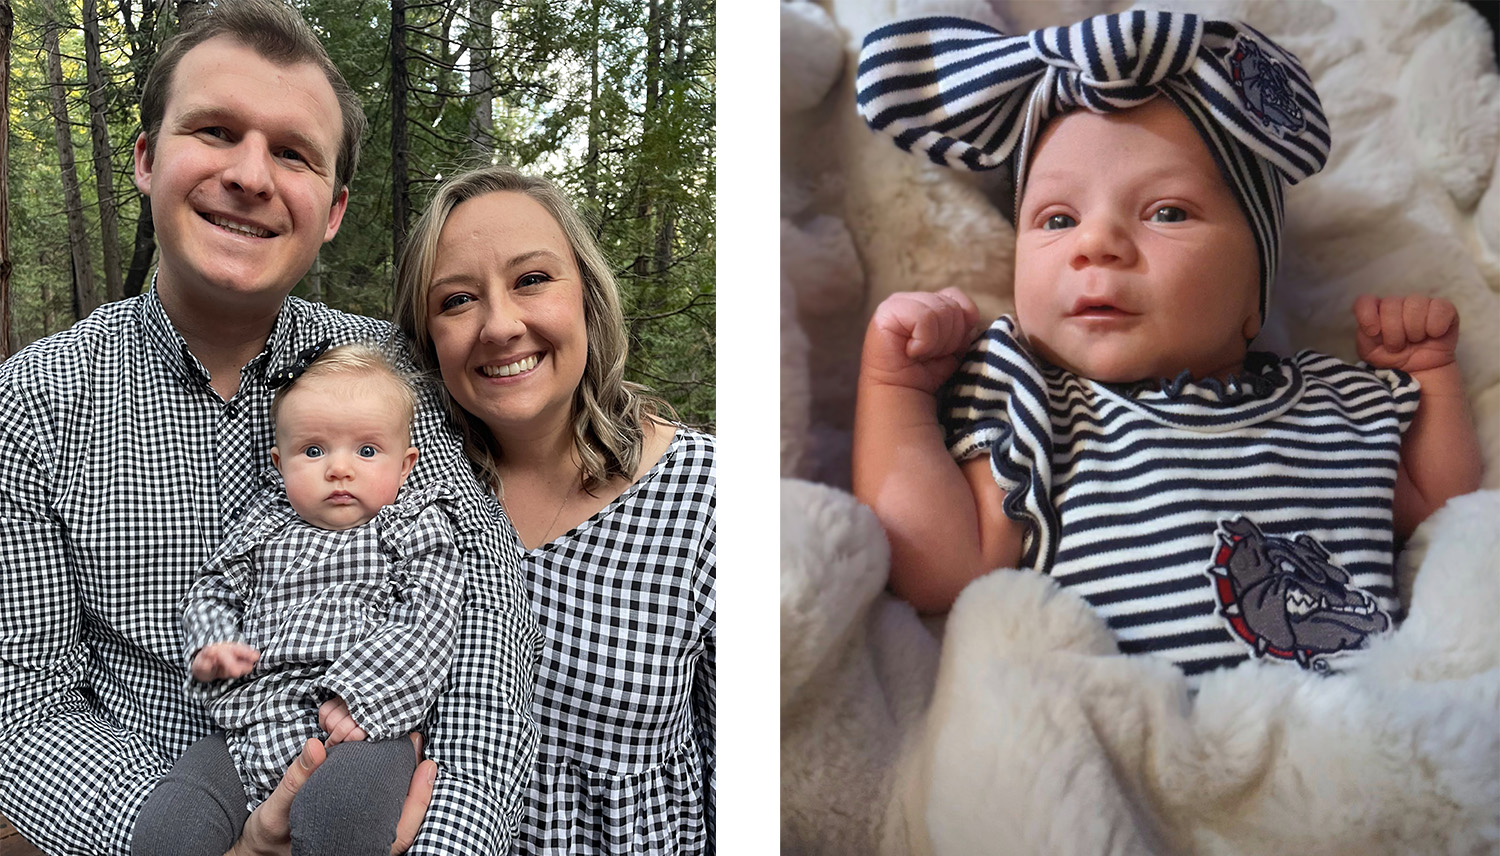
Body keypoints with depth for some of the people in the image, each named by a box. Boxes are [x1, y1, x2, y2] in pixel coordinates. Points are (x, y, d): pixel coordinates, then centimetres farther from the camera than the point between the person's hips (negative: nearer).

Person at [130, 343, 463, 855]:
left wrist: (360, 694, -18)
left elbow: (425, 624, -5)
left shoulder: (418, 531, 6)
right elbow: (211, 591, 28)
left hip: (359, 726, -4)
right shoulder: (262, 527, 18)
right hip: (248, 727, 5)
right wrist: (210, 647, 5)